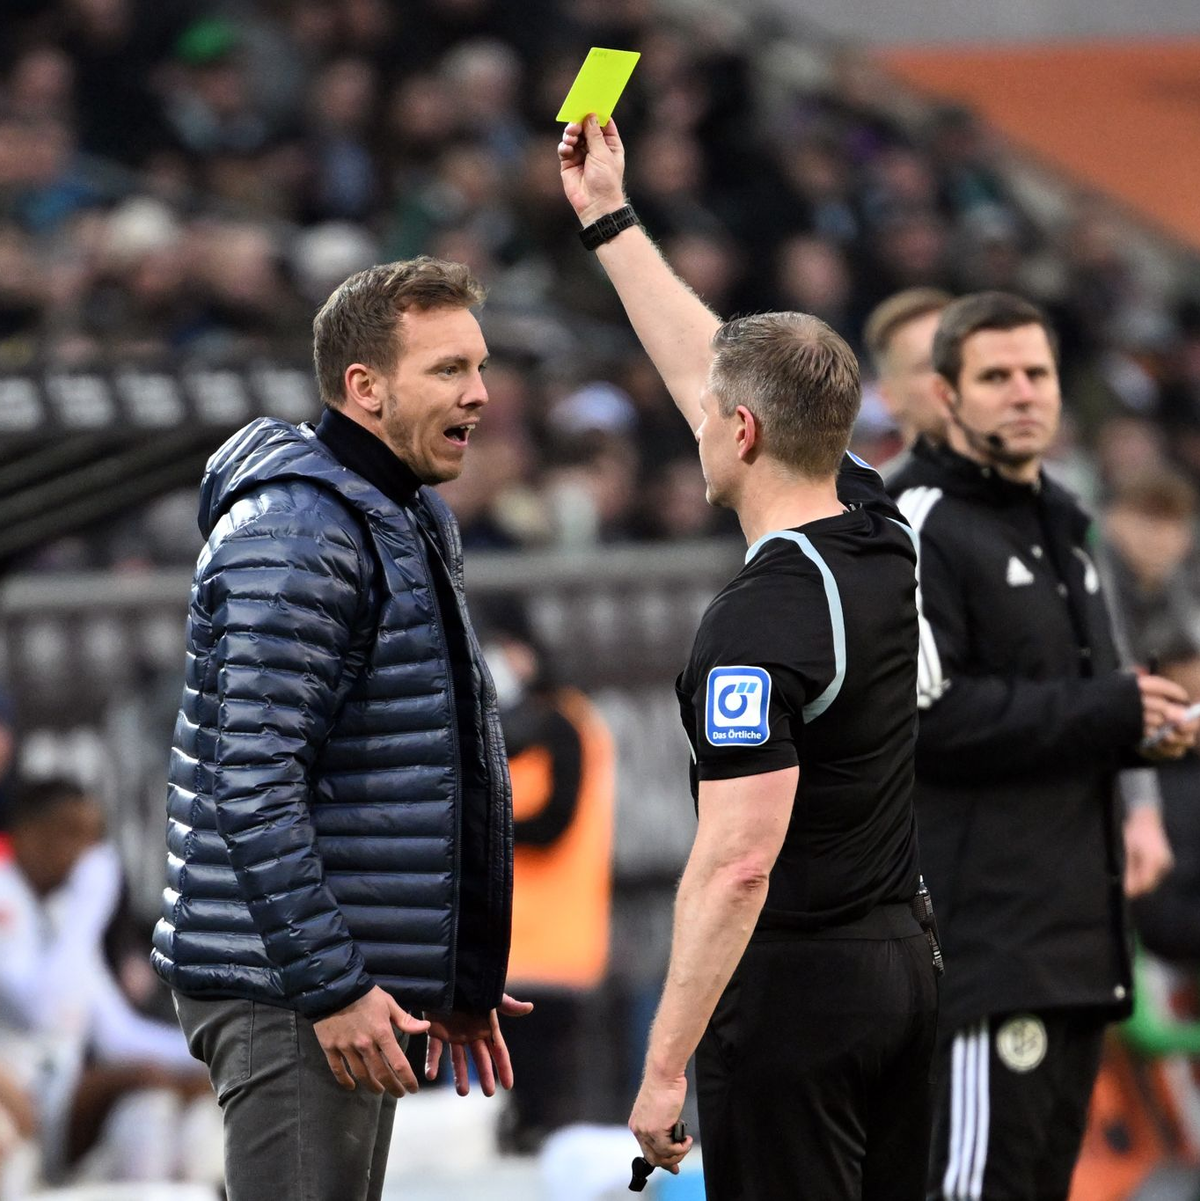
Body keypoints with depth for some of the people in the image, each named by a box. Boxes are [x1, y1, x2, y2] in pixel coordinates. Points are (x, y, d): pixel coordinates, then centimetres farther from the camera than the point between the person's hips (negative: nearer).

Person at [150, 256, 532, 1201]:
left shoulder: (411, 522, 17)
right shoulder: (296, 531, -16)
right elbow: (253, 782, -23)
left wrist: (454, 980, 22)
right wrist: (330, 985, -24)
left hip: (358, 979, 10)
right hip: (282, 984, -10)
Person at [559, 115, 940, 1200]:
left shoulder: (760, 625, -20)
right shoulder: (879, 534, 5)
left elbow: (736, 864, -25)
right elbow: (710, 366, 20)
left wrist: (666, 1067, -23)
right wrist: (609, 218, 27)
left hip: (792, 987, -9)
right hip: (901, 962, 9)